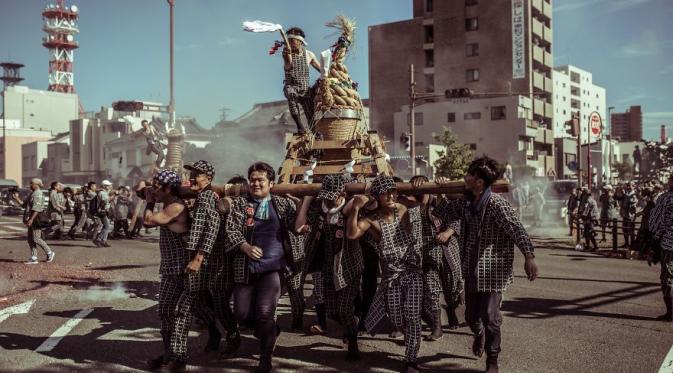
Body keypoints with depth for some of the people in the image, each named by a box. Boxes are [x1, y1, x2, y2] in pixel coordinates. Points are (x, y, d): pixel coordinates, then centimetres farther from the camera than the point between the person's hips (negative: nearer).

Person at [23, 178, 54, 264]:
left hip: (36, 219, -10)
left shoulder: (38, 194, -16)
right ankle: (33, 258, 8)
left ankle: (49, 253, 6)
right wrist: (29, 219, 23)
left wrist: (31, 219, -29)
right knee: (30, 239, 7)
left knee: (36, 239, -8)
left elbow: (36, 209, -24)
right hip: (32, 219, 10)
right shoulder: (34, 194, 17)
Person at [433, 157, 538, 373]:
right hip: (472, 268, 6)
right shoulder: (465, 202, 4)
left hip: (494, 270, -6)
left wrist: (529, 257, -33)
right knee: (471, 315, 13)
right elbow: (446, 215, 20)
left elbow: (517, 230, -24)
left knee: (490, 317, -5)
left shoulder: (497, 204, -19)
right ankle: (479, 334, 49)